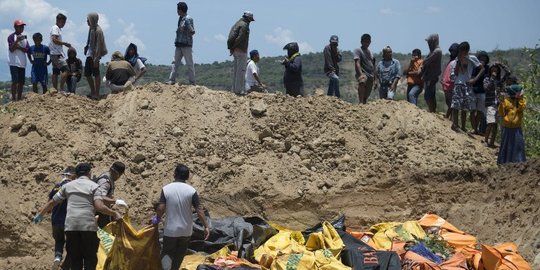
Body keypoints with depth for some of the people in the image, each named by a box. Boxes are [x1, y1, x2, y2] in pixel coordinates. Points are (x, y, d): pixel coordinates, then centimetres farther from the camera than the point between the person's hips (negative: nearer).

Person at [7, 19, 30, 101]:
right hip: (14, 62, -6)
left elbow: (27, 50, 5)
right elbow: (11, 49, -11)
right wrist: (17, 41, -21)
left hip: (22, 63, 6)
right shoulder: (11, 37, -3)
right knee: (15, 81, -11)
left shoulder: (24, 37, 15)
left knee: (21, 82, 6)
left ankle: (19, 98, 12)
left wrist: (19, 47, -10)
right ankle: (13, 98, -11)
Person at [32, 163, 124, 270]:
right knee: (90, 259, 3)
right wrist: (114, 213, 2)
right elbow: (99, 207, -10)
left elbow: (52, 202, 18)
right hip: (88, 225, -3)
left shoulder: (68, 185, 14)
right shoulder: (93, 186, 3)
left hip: (71, 226, 3)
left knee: (75, 261, 9)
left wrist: (40, 214, 32)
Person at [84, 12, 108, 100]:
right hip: (89, 54, 9)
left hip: (95, 55, -9)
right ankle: (92, 92, 24)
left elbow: (99, 45, -19)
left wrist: (96, 58, -21)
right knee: (87, 74, 14)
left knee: (96, 74, -1)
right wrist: (86, 50, 18)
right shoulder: (91, 29, 9)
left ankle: (96, 94, 6)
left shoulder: (98, 31, -17)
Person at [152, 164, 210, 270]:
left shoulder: (166, 189, -9)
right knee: (180, 254, 19)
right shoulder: (191, 191, -9)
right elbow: (199, 210, -11)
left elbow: (161, 208, -13)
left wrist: (157, 218, 8)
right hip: (186, 230, 1)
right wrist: (206, 226, -4)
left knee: (167, 252, 12)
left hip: (170, 229, -1)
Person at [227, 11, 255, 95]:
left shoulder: (238, 23, 17)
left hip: (235, 51, 10)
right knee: (241, 70, -7)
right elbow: (239, 38, -21)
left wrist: (231, 48, 7)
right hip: (241, 50, -10)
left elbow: (231, 37, 14)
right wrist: (233, 48, -12)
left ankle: (235, 89, 16)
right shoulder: (244, 25, -12)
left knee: (236, 70, 12)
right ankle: (239, 89, -8)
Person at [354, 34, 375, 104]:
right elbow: (357, 63, -15)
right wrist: (361, 74, -29)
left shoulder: (369, 52, 23)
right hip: (363, 73, -8)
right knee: (362, 82, -40)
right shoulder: (358, 50, 0)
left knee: (366, 96, 6)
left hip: (370, 75, 8)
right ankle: (361, 103, -49)